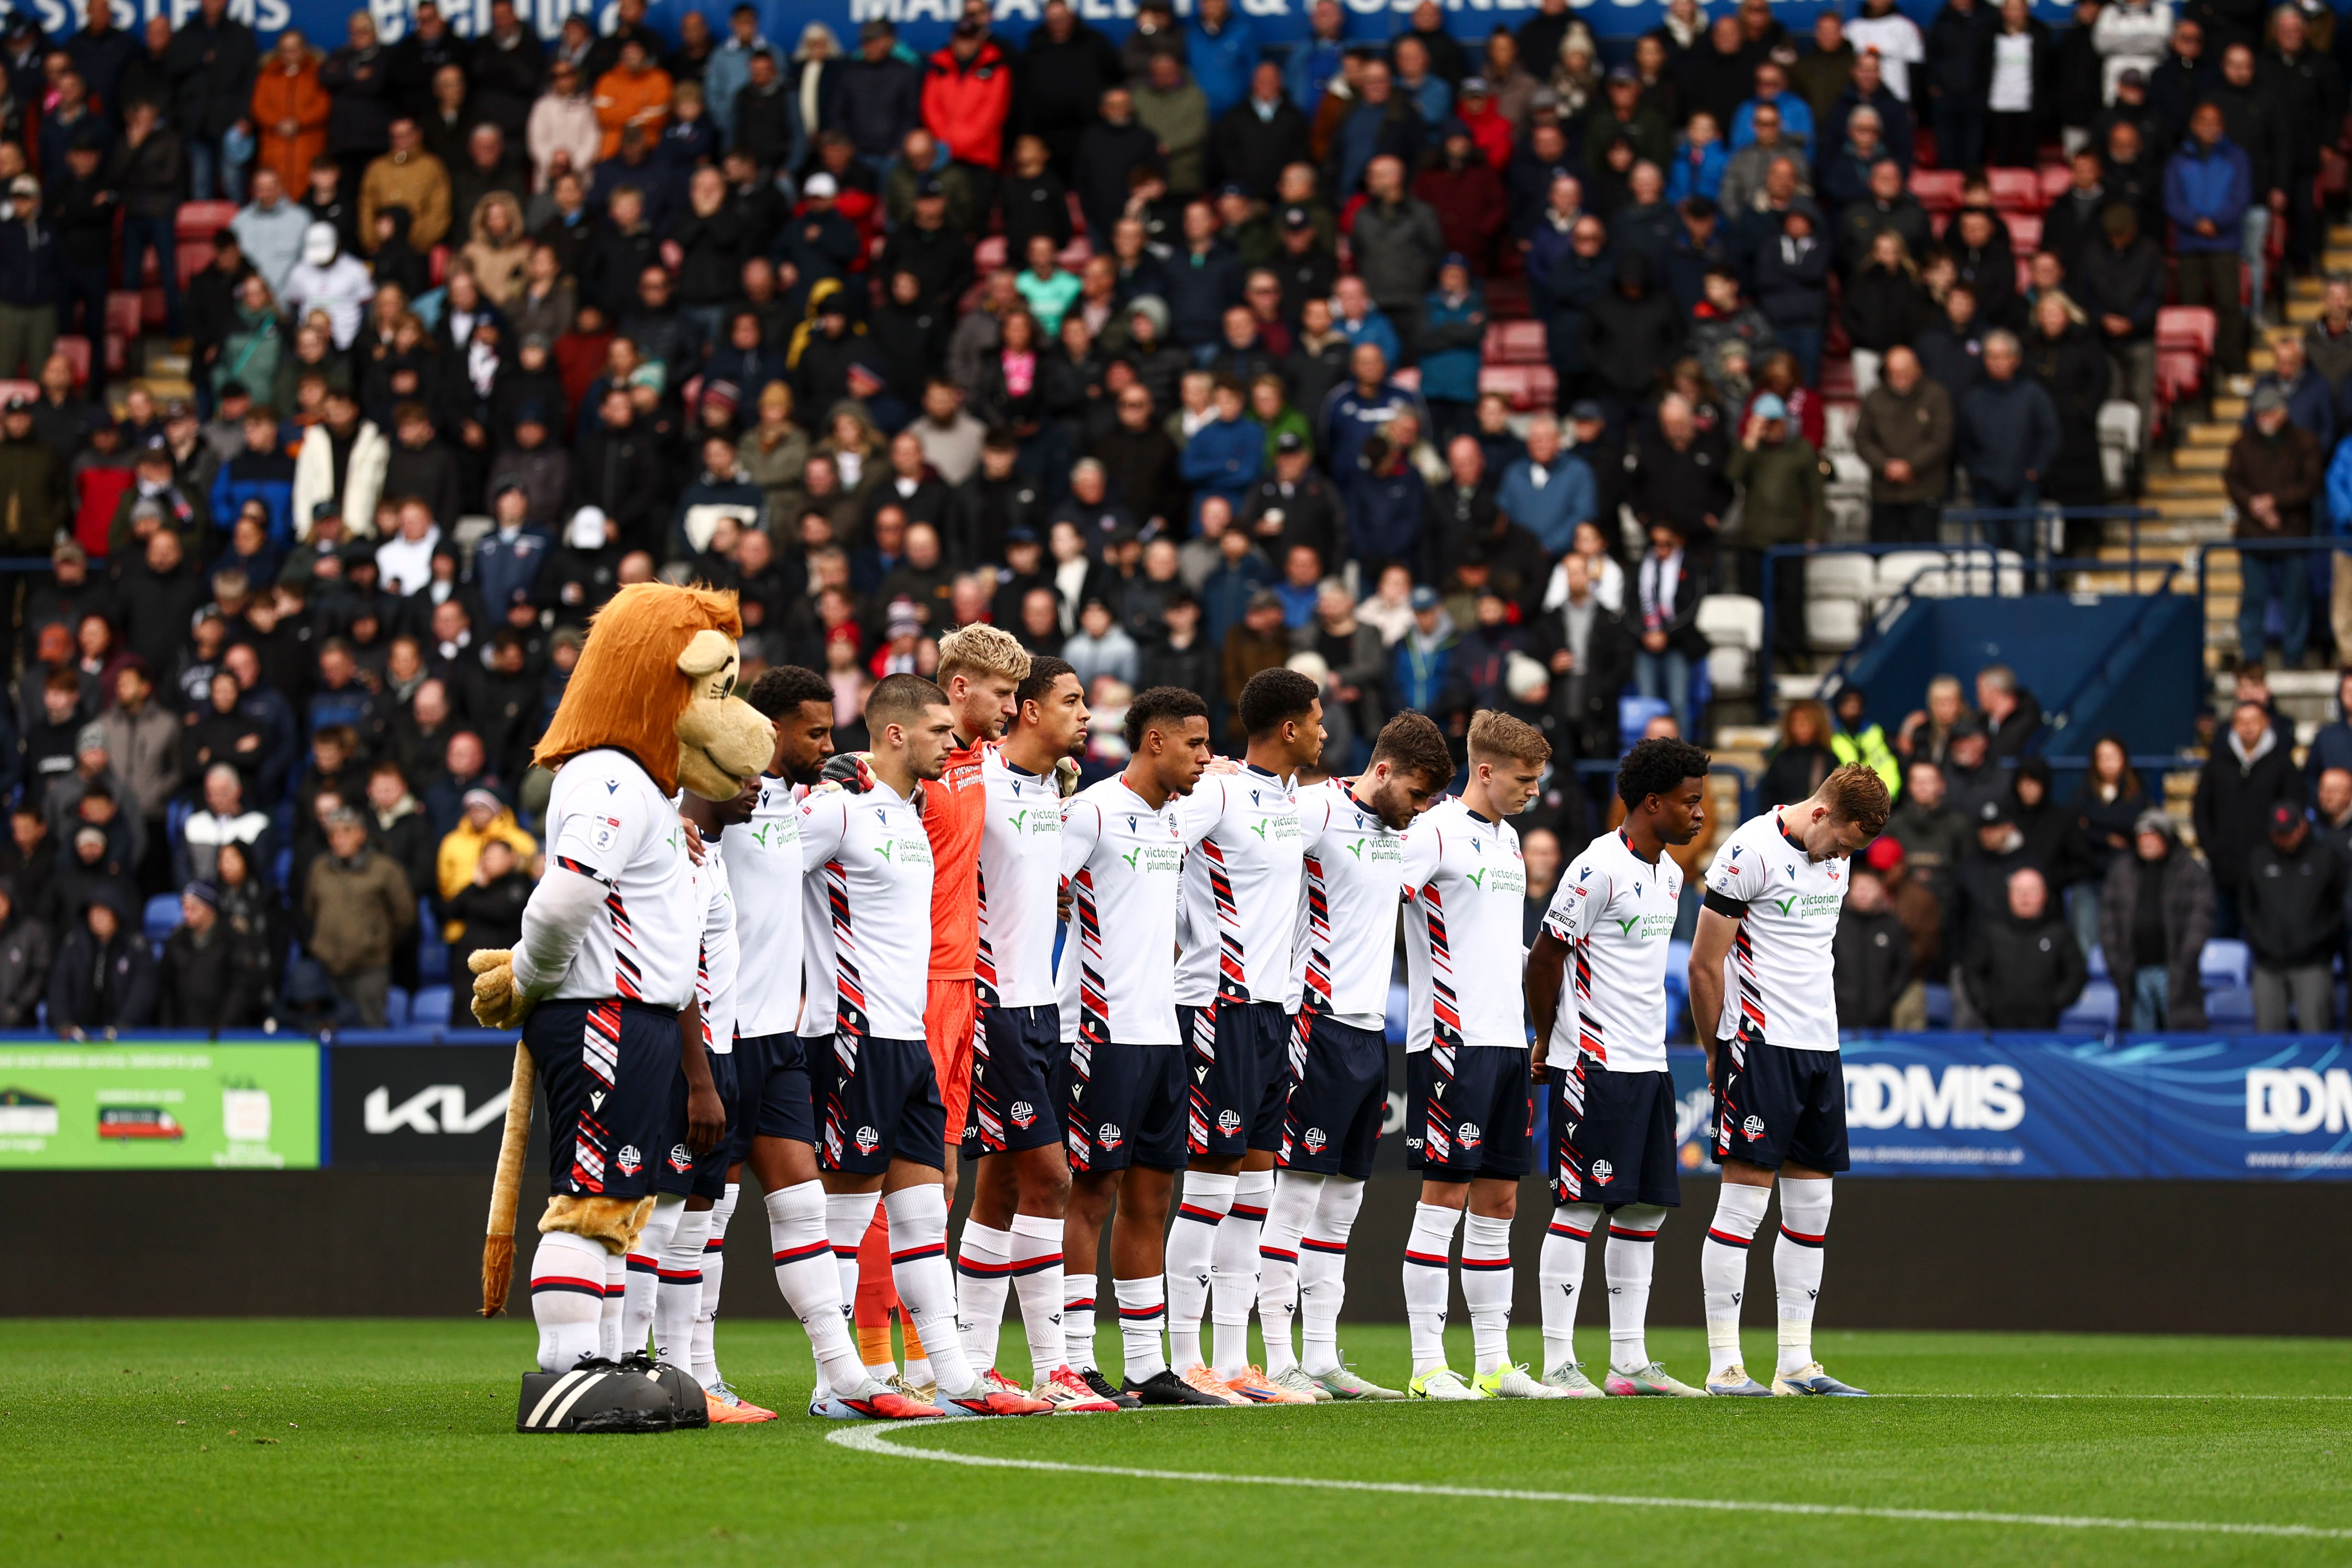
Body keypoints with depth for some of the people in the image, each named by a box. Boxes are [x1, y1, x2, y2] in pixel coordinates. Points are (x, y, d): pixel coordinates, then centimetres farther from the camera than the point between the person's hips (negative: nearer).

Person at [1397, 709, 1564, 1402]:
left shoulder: (1508, 839, 17)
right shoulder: (1436, 832, -9)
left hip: (1507, 1039, 8)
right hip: (1453, 1039, -8)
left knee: (1498, 1200, 9)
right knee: (1445, 1195, -7)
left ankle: (1494, 1363, 12)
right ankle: (1428, 1364, -4)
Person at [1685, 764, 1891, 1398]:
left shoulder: (1837, 855, 12)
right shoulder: (1751, 852, -12)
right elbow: (1704, 964, -9)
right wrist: (1718, 1054, -1)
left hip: (1820, 1047, 8)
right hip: (1761, 1047, -8)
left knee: (1811, 1209, 7)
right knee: (1745, 1199, -8)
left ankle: (1796, 1364, 12)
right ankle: (1724, 1365, -5)